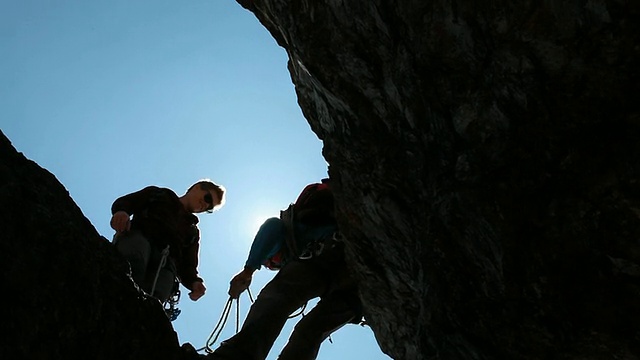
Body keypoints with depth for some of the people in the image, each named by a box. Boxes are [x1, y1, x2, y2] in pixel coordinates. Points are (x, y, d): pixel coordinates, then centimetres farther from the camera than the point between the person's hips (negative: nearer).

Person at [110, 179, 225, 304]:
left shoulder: (192, 231, 34)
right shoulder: (158, 194, 30)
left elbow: (188, 265, 22)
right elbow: (124, 202, 18)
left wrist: (194, 282, -2)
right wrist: (121, 211, -8)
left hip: (164, 263, 2)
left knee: (154, 298, -32)